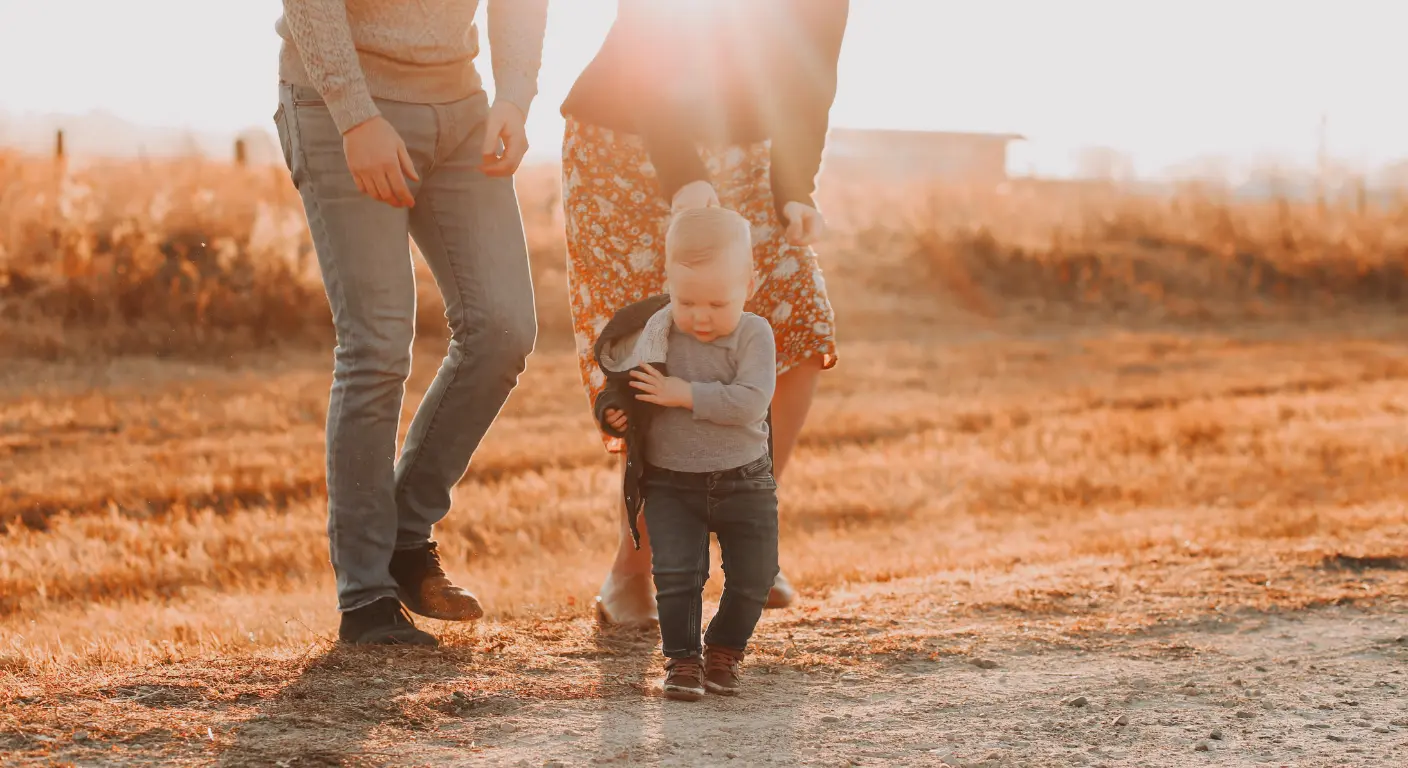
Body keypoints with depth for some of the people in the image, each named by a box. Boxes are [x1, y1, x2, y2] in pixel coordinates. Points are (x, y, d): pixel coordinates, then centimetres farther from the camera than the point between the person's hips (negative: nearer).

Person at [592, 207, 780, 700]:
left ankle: (724, 650, 27)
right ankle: (682, 659, 6)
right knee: (676, 573, -9)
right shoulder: (656, 334, -7)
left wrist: (685, 394, -28)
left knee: (753, 576, 4)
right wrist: (613, 412, -16)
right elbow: (626, 390, 6)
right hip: (670, 482, 0)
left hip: (743, 481, 0)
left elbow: (750, 401, -26)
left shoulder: (754, 335, -13)